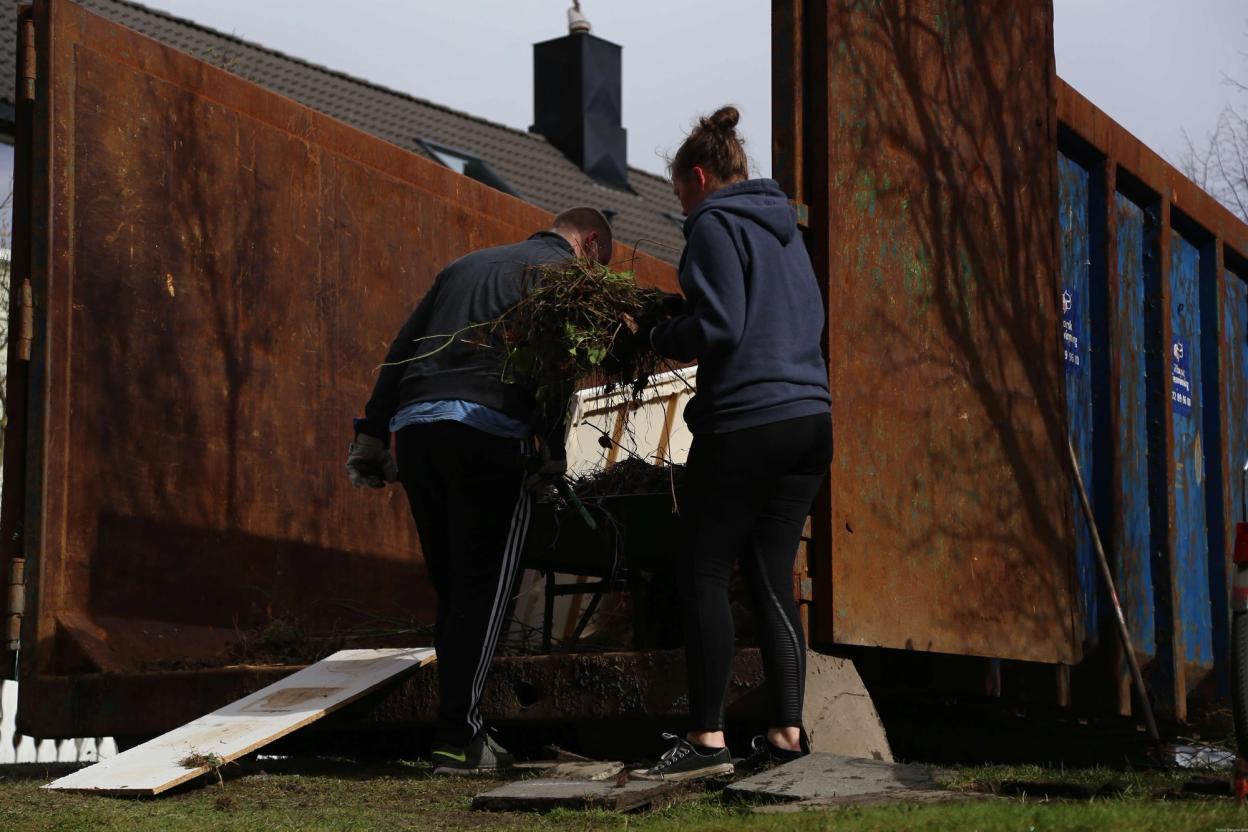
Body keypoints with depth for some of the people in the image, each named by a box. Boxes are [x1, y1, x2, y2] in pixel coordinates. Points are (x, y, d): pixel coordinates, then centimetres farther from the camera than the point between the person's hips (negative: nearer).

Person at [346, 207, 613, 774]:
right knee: (483, 590, -3)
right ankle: (458, 738, -6)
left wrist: (372, 433, 22)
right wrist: (552, 449, -13)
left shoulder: (466, 265, 31)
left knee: (452, 588, 12)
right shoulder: (561, 269, 11)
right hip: (487, 427, -6)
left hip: (413, 424, 6)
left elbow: (401, 347, 24)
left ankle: (460, 724, 14)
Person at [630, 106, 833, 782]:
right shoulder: (784, 227, 19)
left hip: (747, 423, -8)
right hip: (809, 419, 8)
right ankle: (787, 731, 9)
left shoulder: (714, 224, -6)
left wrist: (653, 337, 1)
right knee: (772, 576, 10)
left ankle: (707, 737, -6)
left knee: (702, 574, -3)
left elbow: (717, 326, -16)